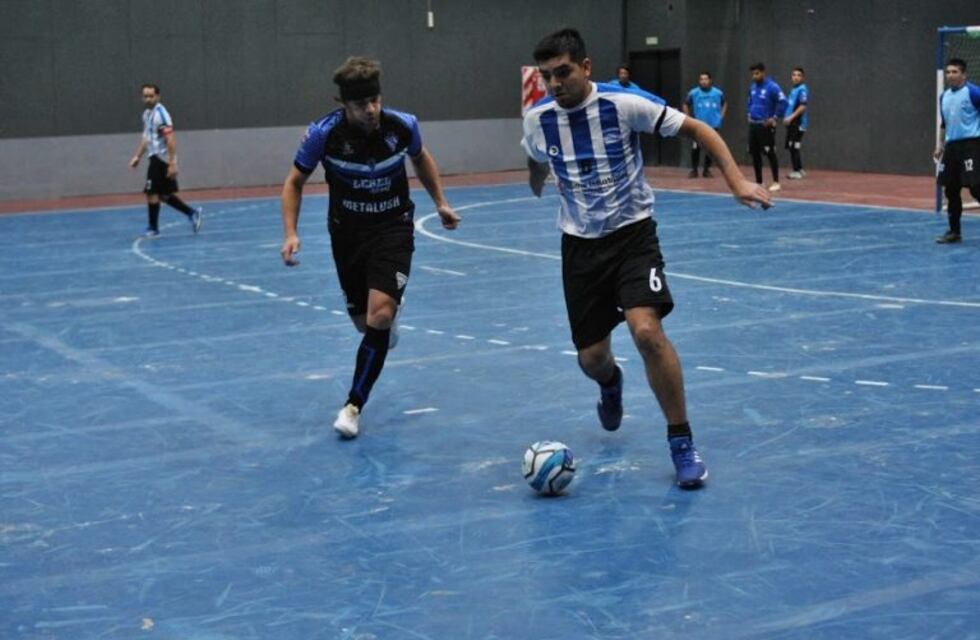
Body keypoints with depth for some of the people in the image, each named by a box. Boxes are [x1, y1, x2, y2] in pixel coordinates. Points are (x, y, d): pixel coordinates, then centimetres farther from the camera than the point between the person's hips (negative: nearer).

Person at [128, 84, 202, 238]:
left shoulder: (161, 114, -17)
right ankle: (192, 213, 19)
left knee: (152, 193, -3)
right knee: (163, 194, 12)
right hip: (156, 157, 9)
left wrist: (172, 164, -26)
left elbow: (171, 140, -22)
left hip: (161, 159, -9)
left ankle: (153, 229, 7)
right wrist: (137, 157, 22)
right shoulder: (147, 113, 11)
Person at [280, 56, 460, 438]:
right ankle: (386, 328, 51)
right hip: (347, 234, 1)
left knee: (380, 315, -19)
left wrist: (440, 203, 11)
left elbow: (421, 159, 10)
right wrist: (290, 232, -15)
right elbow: (295, 182, -4)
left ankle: (354, 405, -7)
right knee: (364, 322, 10)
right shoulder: (323, 134, -18)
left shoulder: (403, 125, -15)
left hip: (394, 228, -1)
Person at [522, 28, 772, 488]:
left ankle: (682, 443, -9)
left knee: (647, 331, -26)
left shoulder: (624, 104, -17)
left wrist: (735, 180, -20)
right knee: (591, 357, 5)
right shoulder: (538, 119, -6)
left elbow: (696, 128, -10)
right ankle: (611, 384, 46)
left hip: (632, 233, -3)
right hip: (580, 243, 3)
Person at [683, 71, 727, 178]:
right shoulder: (693, 93, -4)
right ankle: (694, 170, 2)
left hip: (713, 125, 1)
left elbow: (724, 104, 17)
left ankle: (707, 170, 18)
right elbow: (685, 105, 12)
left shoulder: (718, 93, -2)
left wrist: (721, 117, 7)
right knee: (695, 148, -9)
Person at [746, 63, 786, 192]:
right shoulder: (752, 87, 11)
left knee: (770, 153, -5)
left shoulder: (772, 87, -11)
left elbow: (783, 102, -16)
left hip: (766, 126, -7)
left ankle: (776, 182, 2)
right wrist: (749, 115, 14)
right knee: (755, 154, 8)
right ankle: (758, 182, 15)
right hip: (753, 125, 7)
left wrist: (774, 118, -16)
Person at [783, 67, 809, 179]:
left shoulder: (802, 89, -11)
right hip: (791, 123, 9)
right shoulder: (793, 89, 17)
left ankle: (797, 171, -7)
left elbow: (803, 106, -19)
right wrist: (786, 117, 13)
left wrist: (791, 117, -21)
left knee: (794, 147, -10)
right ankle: (799, 170, 20)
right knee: (790, 147, 12)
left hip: (798, 123, -9)